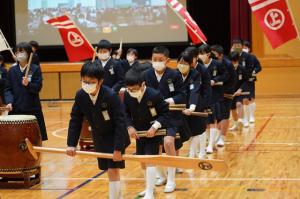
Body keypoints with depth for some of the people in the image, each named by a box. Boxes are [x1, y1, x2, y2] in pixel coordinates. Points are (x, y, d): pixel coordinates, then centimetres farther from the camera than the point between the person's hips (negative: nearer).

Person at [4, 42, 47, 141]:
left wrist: (28, 85, -27)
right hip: (16, 110, 2)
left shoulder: (35, 69, -1)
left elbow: (38, 87, -8)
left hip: (32, 110, -2)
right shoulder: (12, 70, 7)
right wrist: (9, 102, -12)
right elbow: (8, 89, 5)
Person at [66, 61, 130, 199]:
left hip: (115, 137, -5)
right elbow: (75, 120, -4)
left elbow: (120, 123, -25)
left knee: (113, 170, -9)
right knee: (109, 170, 14)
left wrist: (118, 148, -25)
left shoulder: (111, 96, -28)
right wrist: (71, 144, -8)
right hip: (99, 138, 5)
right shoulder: (80, 96, -13)